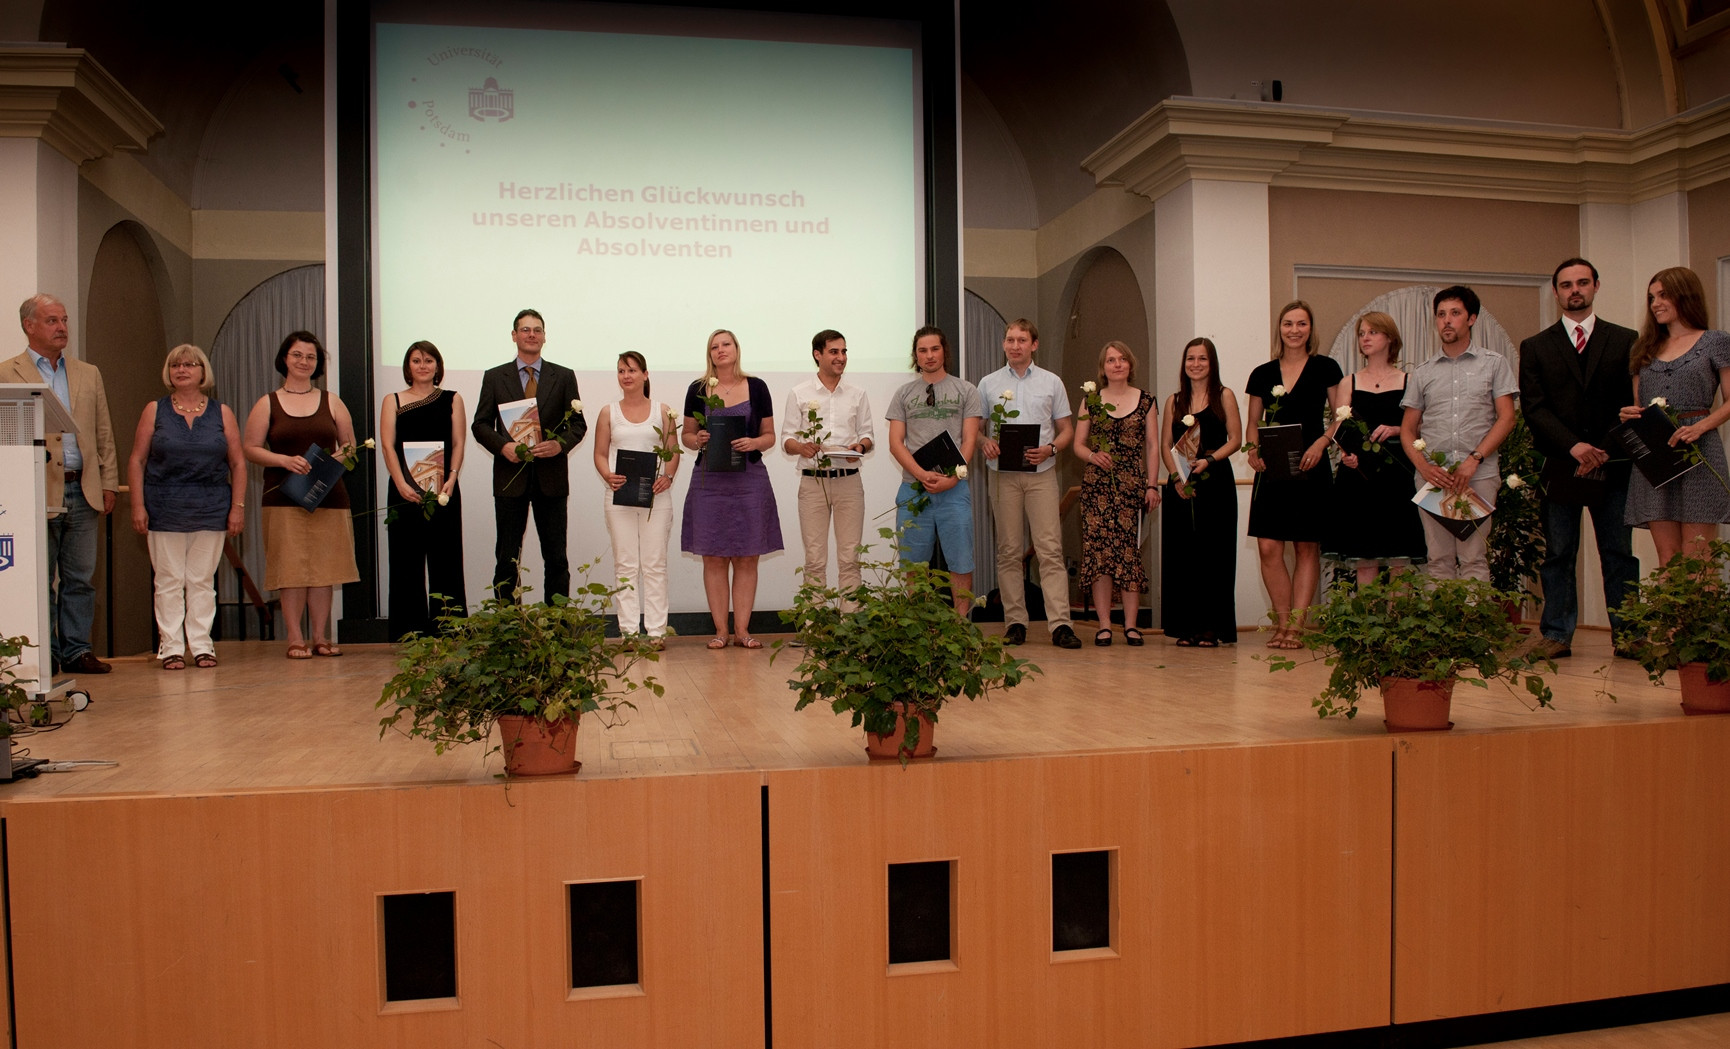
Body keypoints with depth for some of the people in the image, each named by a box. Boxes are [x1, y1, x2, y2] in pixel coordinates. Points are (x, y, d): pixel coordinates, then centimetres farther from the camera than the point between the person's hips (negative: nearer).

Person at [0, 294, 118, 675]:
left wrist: (109, 482, 8)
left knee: (80, 578, 6)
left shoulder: (89, 374, 15)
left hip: (83, 490, 4)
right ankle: (41, 655, 12)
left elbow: (104, 434, 14)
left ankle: (76, 651, 13)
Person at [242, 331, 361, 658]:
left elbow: (349, 445, 14)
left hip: (328, 495, 2)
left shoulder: (331, 402, 12)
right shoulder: (267, 404, 7)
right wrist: (285, 460, -12)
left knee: (324, 567, 3)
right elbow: (250, 448, 3)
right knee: (291, 568, -3)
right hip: (284, 499, -2)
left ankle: (320, 636, 12)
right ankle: (296, 638, 4)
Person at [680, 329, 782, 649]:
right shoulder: (698, 390, 6)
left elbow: (770, 436, 8)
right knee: (714, 558, 1)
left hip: (749, 479, 0)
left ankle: (742, 629, 8)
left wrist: (754, 443, -13)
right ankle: (720, 629, 8)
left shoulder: (756, 388, 6)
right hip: (709, 480, 0)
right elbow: (686, 434, 11)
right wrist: (698, 440, -10)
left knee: (747, 558, 1)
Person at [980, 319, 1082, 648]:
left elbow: (1067, 429, 12)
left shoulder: (1051, 382, 11)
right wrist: (986, 443, -9)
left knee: (1050, 548, -8)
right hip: (1003, 475, 1)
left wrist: (1050, 448, -8)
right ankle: (1015, 622, 6)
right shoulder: (989, 384, 12)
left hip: (1042, 473, -1)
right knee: (1008, 550, 1)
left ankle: (1060, 624, -11)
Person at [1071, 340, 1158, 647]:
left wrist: (1152, 485, 0)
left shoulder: (1146, 401, 9)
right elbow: (1078, 444, 9)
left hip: (1132, 485, 0)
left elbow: (1153, 447, 7)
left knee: (1130, 550, -4)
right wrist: (1093, 456, -12)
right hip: (1097, 485, 1)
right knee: (1099, 550, -4)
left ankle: (1131, 624, 2)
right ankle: (1104, 624, 0)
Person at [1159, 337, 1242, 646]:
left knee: (1213, 554, -4)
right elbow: (1166, 445, 9)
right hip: (1179, 485, 3)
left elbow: (1235, 439, 0)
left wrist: (1208, 460, -16)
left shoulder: (1224, 397, 5)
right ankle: (1186, 627, 7)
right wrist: (1176, 477, -7)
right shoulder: (1174, 401, 14)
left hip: (1215, 483, -3)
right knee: (1182, 554, 1)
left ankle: (1211, 628, 1)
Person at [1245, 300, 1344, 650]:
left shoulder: (1325, 368, 3)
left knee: (1307, 547, 0)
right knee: (1268, 548, -5)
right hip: (1271, 469, 3)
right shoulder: (1262, 374, 11)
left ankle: (1296, 624, 4)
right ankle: (1282, 621, 7)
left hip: (1309, 467, -2)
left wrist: (1320, 444, -15)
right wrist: (1253, 450, -3)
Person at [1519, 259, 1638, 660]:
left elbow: (1633, 404, 4)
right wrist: (1573, 446, -14)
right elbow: (1533, 408, 0)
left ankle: (1626, 633, 9)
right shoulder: (1535, 347, 9)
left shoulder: (1625, 341, 10)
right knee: (1557, 555, 2)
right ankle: (1557, 635, 6)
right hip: (1559, 465, 0)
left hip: (1613, 466, 0)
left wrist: (1604, 450, -10)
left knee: (1618, 554, 4)